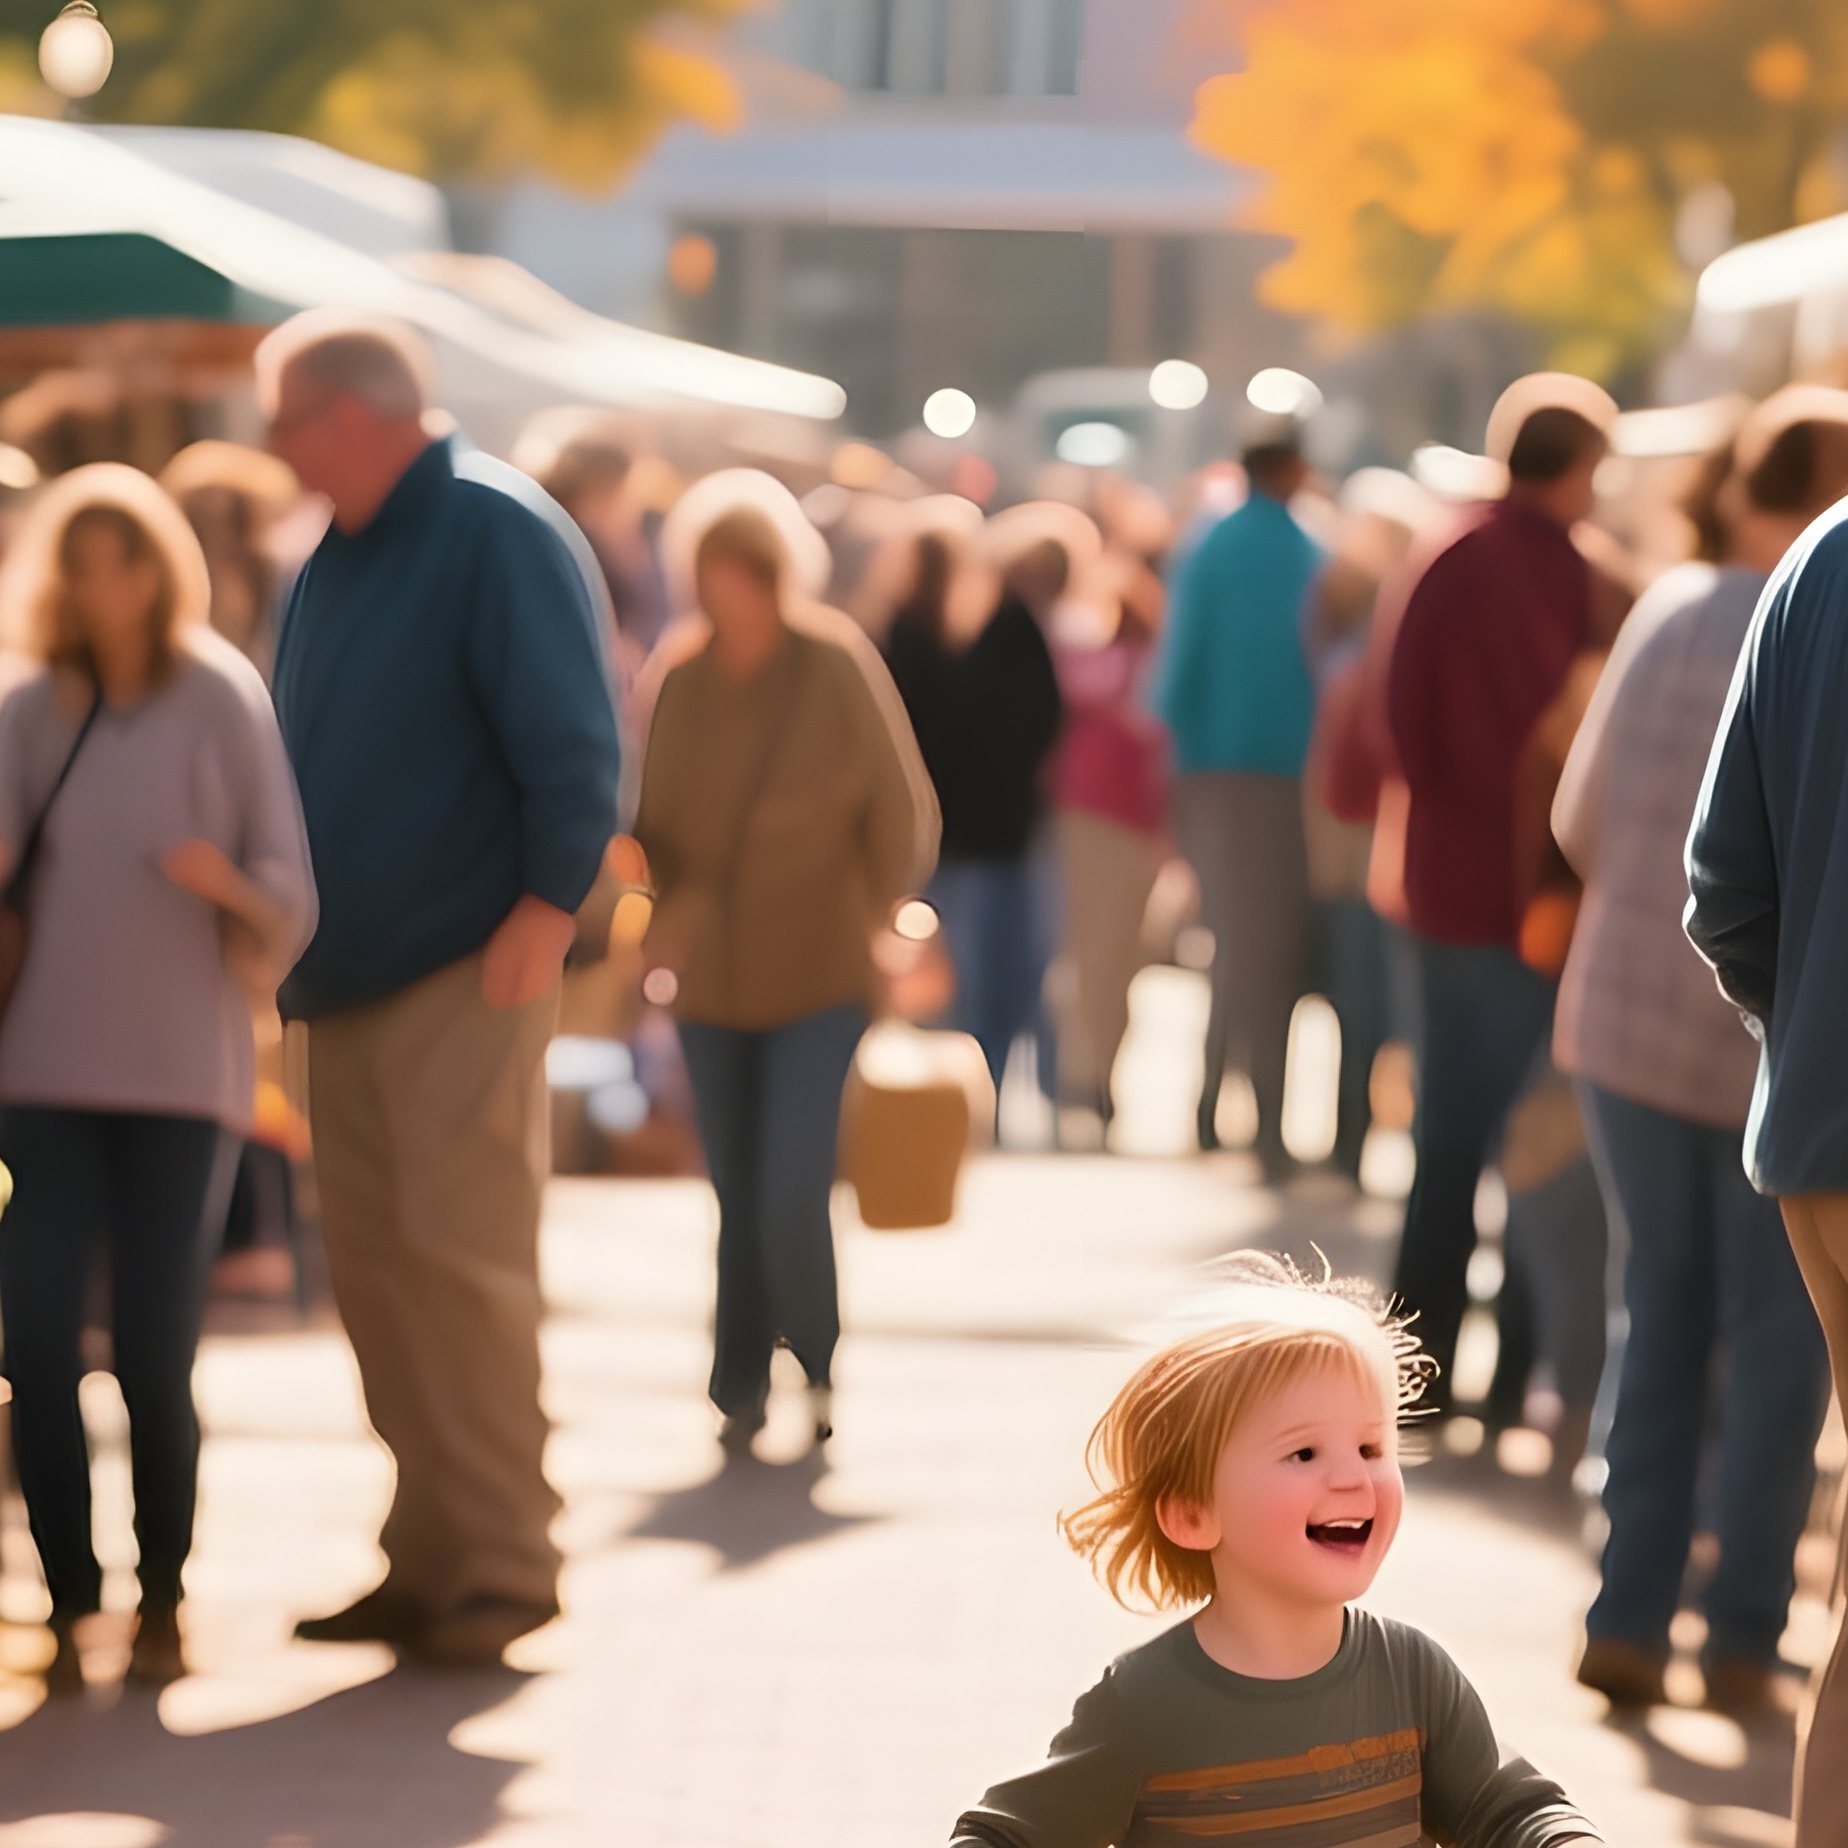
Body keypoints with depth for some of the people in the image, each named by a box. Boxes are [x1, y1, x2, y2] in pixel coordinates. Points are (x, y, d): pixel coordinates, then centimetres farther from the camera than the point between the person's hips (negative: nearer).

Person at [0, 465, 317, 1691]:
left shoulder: (223, 699, -2)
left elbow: (290, 892, -4)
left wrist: (230, 884, -24)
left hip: (180, 1073, -2)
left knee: (155, 1357, -4)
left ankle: (163, 1598, 15)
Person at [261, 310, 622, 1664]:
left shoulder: (495, 532, -9)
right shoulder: (337, 557, 16)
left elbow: (572, 739, -15)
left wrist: (550, 902, -20)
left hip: (470, 966, -8)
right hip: (352, 972, 8)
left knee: (460, 1256, -9)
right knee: (374, 1269, 8)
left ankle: (504, 1564, -2)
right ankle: (432, 1556, 16)